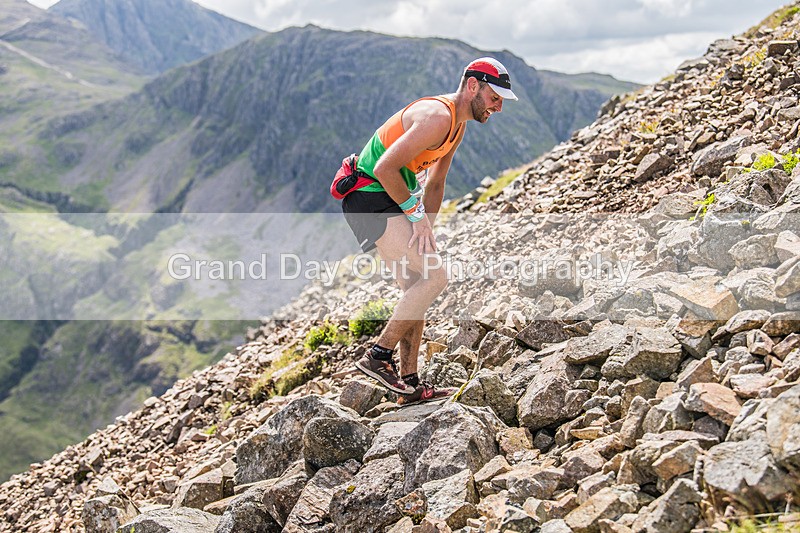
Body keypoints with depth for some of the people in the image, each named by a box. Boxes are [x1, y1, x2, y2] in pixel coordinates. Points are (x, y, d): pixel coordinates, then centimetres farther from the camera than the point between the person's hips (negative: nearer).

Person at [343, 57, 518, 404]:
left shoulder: (458, 126, 13)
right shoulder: (438, 116, -20)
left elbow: (434, 184, 21)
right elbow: (385, 169, -25)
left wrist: (426, 231, 11)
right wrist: (416, 213, -17)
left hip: (391, 200, 10)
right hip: (371, 198, -10)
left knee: (417, 289, 10)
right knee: (435, 277, -16)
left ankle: (410, 385, 15)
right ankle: (378, 357, -9)